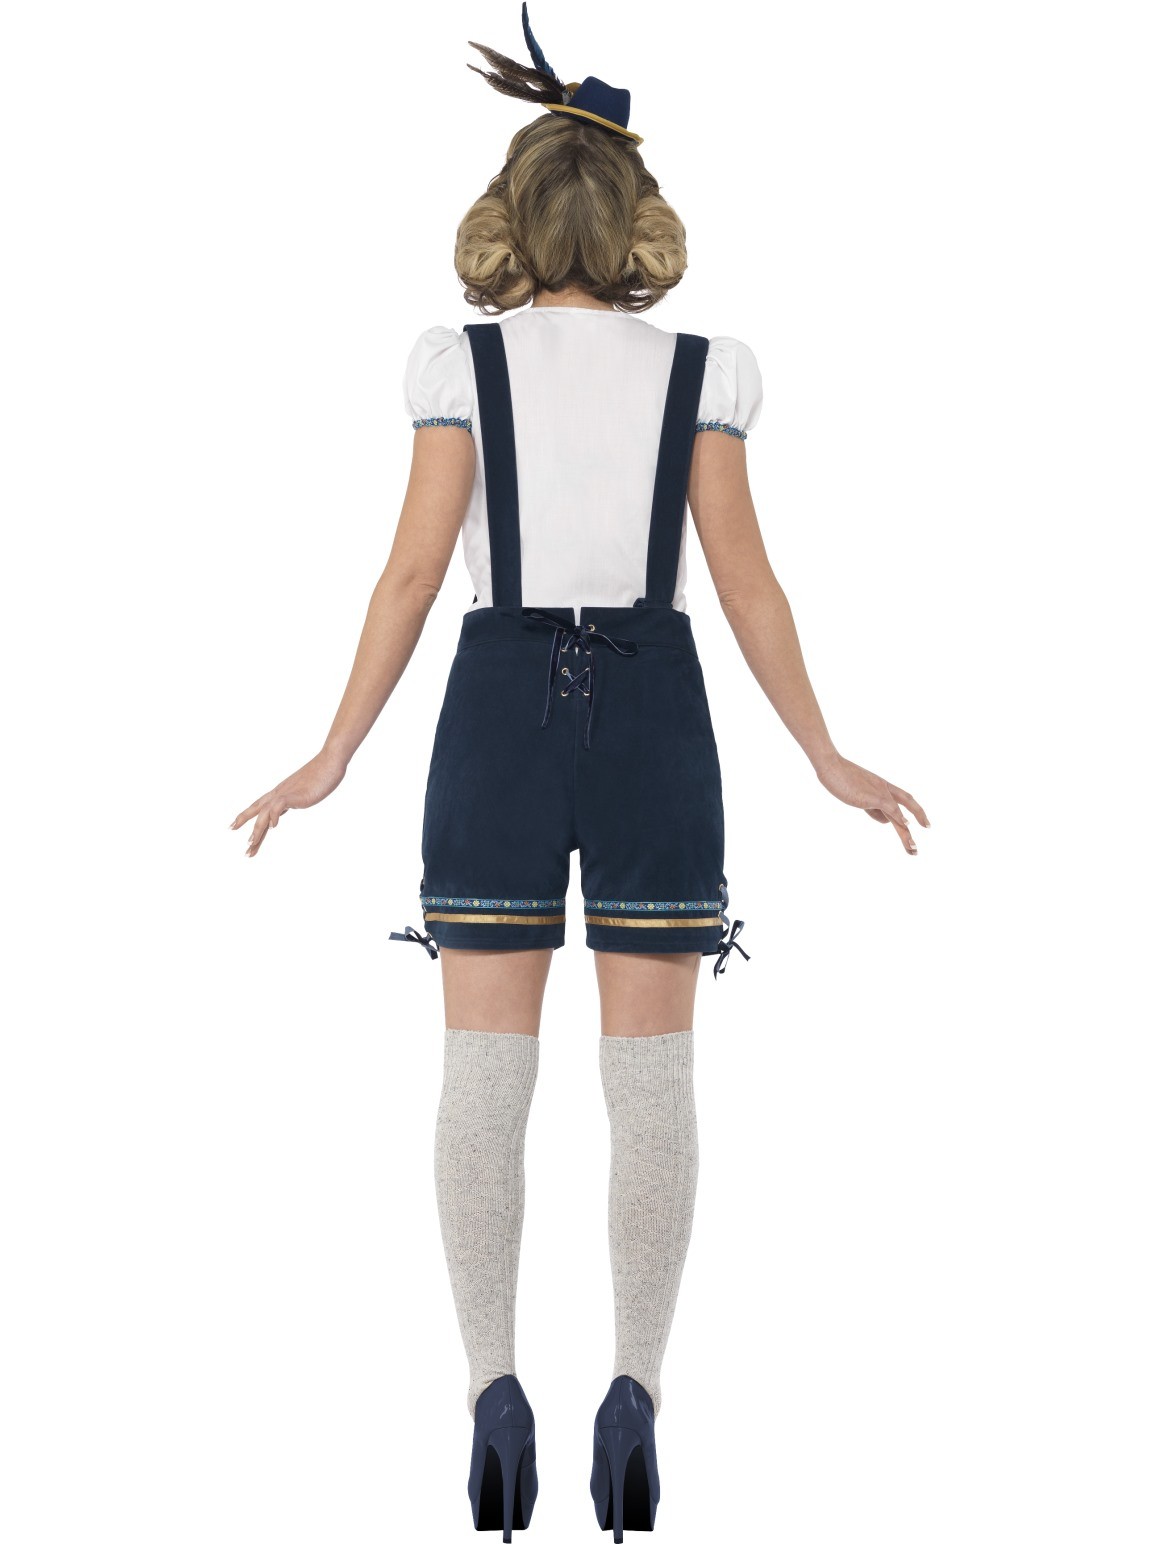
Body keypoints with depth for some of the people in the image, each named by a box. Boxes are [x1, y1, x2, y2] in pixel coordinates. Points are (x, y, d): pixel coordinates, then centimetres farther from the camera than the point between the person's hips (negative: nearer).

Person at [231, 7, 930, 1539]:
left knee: (486, 1070, 2)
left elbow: (414, 571, -5)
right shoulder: (698, 372, 2)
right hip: (651, 712, 0)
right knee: (653, 1071, 2)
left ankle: (494, 1390, -9)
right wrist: (827, 759, 6)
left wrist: (333, 761, 1)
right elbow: (745, 581, -1)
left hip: (500, 707, 0)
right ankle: (636, 1395, -7)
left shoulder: (463, 365, 0)